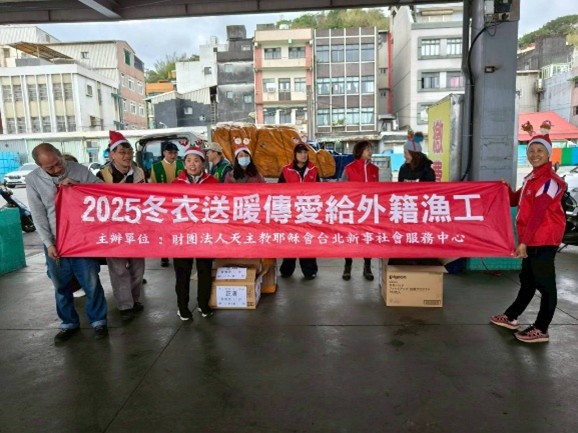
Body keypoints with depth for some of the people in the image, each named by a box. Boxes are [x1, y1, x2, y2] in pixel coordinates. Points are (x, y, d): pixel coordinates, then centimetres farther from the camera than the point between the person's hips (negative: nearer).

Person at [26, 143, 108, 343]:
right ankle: (69, 323, 30)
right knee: (61, 286, 12)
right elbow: (38, 215, -2)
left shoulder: (80, 171, -5)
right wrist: (48, 243, -6)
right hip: (55, 241, 2)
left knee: (92, 283, 3)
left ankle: (98, 321, 21)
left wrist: (78, 185, -17)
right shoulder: (33, 180, -3)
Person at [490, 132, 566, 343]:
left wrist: (523, 242, -24)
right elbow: (516, 200, 25)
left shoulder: (550, 181, -15)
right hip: (531, 239, 10)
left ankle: (541, 329, 10)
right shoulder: (532, 177, 14)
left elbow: (538, 215, -22)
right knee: (527, 280, 18)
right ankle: (511, 317, 30)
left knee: (545, 284, 0)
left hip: (544, 240, -9)